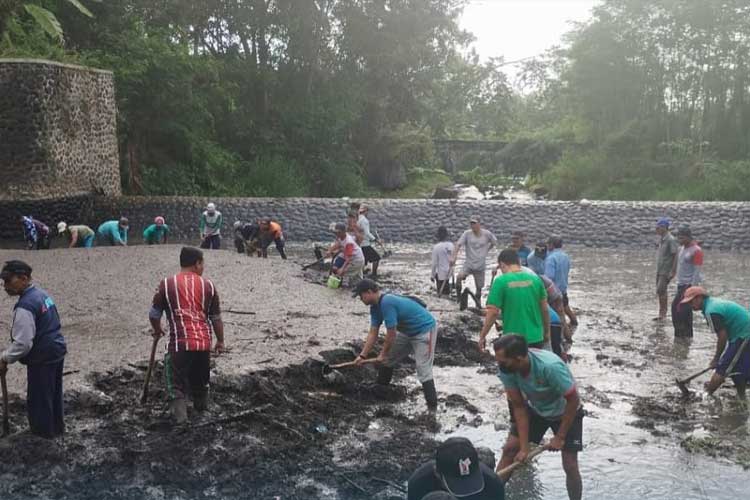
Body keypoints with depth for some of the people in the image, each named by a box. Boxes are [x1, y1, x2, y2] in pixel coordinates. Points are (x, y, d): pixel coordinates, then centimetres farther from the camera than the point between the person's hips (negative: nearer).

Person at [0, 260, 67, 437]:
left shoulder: (25, 306, -25)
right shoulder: (41, 293, 5)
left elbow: (22, 343, -25)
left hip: (42, 358, -9)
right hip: (57, 350, 9)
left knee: (38, 398, 9)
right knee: (54, 393, 22)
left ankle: (43, 432, 23)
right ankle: (56, 426, 37)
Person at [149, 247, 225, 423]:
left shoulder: (166, 284, 3)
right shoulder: (208, 285, 9)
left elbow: (154, 314, 8)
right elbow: (216, 317, 13)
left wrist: (157, 331, 28)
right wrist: (220, 341, 25)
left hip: (179, 343, -3)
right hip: (204, 342, 3)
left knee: (177, 383, 5)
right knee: (201, 381, 23)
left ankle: (180, 414, -12)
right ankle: (201, 406, 41)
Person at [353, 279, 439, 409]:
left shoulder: (387, 303, -31)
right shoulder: (375, 307, -1)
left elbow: (391, 334, -24)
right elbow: (373, 333, 3)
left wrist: (383, 354, -10)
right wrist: (362, 356, -1)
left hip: (425, 330, -10)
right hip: (408, 332, 10)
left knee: (423, 371, -16)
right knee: (387, 359, 15)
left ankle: (433, 408, -12)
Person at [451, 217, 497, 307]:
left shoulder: (487, 234, -5)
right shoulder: (467, 234, -9)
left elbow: (494, 242, 14)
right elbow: (458, 245, -18)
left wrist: (486, 250, 8)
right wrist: (453, 257, -32)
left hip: (480, 266, 1)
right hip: (468, 264, -1)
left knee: (479, 287, 10)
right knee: (459, 277, -29)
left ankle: (478, 305, 33)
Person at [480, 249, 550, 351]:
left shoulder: (500, 281, -11)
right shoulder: (535, 278, 1)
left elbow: (493, 312, -13)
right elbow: (545, 309, 6)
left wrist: (482, 336, -3)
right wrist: (546, 333, 20)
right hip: (536, 338, 4)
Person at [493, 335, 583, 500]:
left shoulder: (551, 366, -42)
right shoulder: (505, 370, -27)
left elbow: (573, 400, -28)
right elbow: (519, 406, -16)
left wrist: (560, 437, -19)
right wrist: (524, 447, -16)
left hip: (566, 412, -4)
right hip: (535, 409, 4)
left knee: (570, 466, -4)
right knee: (509, 449, -1)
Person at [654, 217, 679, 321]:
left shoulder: (671, 240, -16)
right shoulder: (661, 239, 11)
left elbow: (676, 255, -19)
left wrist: (673, 272, -21)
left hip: (666, 271, -9)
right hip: (659, 270, 9)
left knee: (660, 291, -12)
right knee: (661, 292, 10)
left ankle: (662, 314, -5)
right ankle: (662, 314, 16)